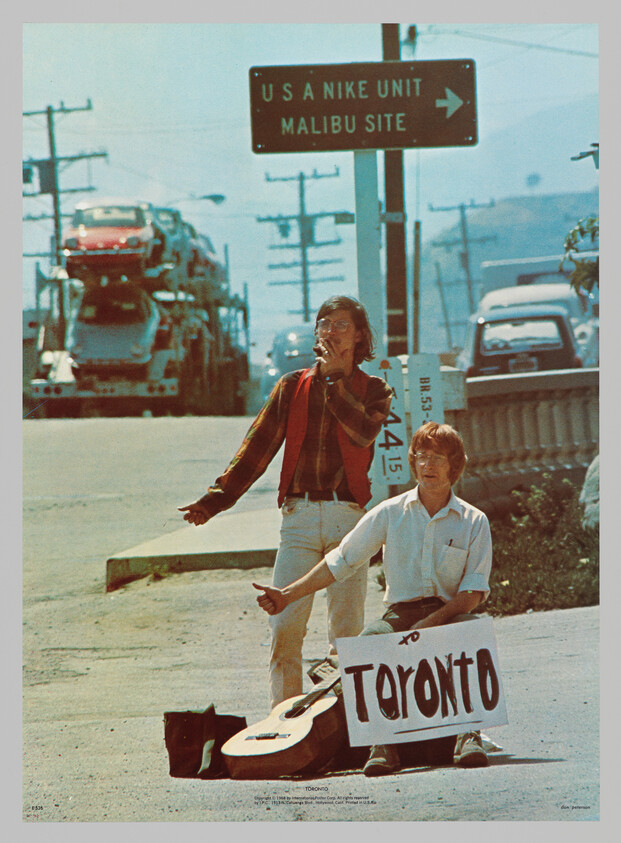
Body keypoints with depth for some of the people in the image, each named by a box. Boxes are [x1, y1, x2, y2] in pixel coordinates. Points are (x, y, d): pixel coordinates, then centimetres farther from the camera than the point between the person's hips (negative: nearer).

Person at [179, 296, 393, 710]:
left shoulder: (373, 390, 9)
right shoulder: (293, 387, 14)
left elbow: (364, 432, -13)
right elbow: (258, 446, 9)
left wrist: (335, 377, -6)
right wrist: (217, 497, -1)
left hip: (348, 517, -1)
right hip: (299, 516, 1)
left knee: (347, 631, 0)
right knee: (285, 628, -7)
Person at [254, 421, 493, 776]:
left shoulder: (474, 521, 5)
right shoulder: (390, 513, 9)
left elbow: (474, 591, -4)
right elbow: (341, 561, 12)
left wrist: (431, 622, -20)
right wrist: (288, 595, 4)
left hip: (450, 613, -1)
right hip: (402, 612, 1)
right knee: (370, 639, -33)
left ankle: (469, 734, -32)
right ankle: (385, 743, -32)